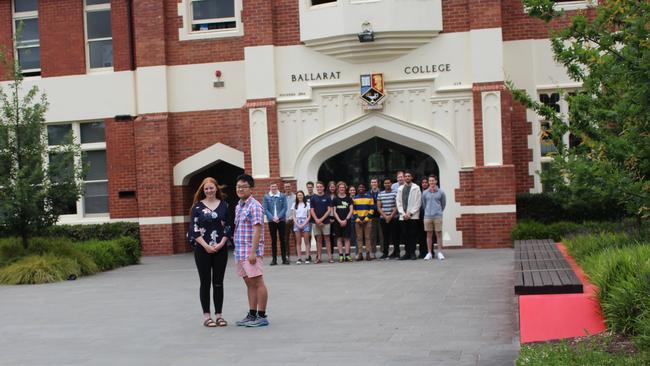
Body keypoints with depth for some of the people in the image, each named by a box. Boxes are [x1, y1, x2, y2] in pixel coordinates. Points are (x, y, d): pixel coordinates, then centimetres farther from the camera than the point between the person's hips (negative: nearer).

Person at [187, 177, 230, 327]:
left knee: (218, 283, 6)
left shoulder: (224, 205, 5)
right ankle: (206, 315, 10)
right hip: (202, 249, -2)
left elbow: (227, 227, 5)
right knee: (205, 282, 3)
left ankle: (218, 315, 12)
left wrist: (221, 244, -9)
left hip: (220, 249, 2)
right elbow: (194, 229, -4)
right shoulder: (198, 206, 0)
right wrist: (206, 246, -12)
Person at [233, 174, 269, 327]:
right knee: (249, 284, 13)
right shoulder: (238, 206, 15)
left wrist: (253, 252, -22)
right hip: (240, 252, 9)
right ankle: (252, 315, 19)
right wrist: (237, 250, 17)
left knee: (257, 283, -3)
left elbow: (257, 230, -17)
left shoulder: (254, 206, -11)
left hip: (251, 252, -9)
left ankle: (262, 316, 1)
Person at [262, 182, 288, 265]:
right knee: (273, 240, 3)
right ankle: (274, 259, 7)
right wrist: (272, 218, -11)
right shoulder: (266, 197, 3)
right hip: (271, 221, 0)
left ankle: (284, 258, 7)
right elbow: (265, 209, 0)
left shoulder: (282, 196, 3)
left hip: (281, 220, 0)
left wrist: (278, 217, -12)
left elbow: (284, 208, 0)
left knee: (282, 239, 2)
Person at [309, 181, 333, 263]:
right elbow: (312, 210, 3)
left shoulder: (327, 197, 2)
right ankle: (319, 257, 7)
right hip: (316, 222, 1)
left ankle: (329, 257, -1)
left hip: (325, 222, -1)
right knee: (318, 240, 5)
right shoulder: (313, 198, 6)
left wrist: (321, 219, -11)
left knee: (327, 239, -1)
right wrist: (316, 220, -9)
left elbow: (329, 210, -2)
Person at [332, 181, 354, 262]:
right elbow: (334, 211, 3)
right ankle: (341, 255, 3)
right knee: (339, 238, 1)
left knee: (347, 238, -1)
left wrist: (346, 220, -8)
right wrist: (340, 221, -8)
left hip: (347, 221, 0)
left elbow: (351, 210, 3)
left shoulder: (349, 199, 6)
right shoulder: (335, 199, 6)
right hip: (337, 221, 0)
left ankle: (347, 255, 1)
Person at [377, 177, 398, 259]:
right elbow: (378, 207, 7)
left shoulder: (395, 193, 0)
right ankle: (385, 253, 9)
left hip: (393, 218, -3)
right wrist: (385, 216, -6)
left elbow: (397, 206, -4)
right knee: (385, 236, 5)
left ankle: (396, 253, 5)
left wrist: (390, 216, -11)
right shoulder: (380, 194, 10)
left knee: (394, 236, -1)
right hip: (383, 218, 3)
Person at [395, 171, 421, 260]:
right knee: (405, 235, 3)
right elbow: (398, 202, 11)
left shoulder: (416, 188, 3)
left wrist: (410, 213, -9)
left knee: (412, 235, -4)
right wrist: (403, 213, -2)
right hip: (403, 216, 3)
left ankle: (412, 253, -1)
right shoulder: (400, 188, 14)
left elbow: (418, 202, -3)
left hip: (413, 216, -3)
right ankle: (407, 253, 8)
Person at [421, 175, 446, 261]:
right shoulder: (425, 193, 5)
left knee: (439, 234, -1)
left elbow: (443, 204, 13)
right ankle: (429, 253, 9)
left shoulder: (441, 192, 2)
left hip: (438, 216, -1)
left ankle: (439, 252, 4)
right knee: (429, 234, 5)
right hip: (428, 216, 1)